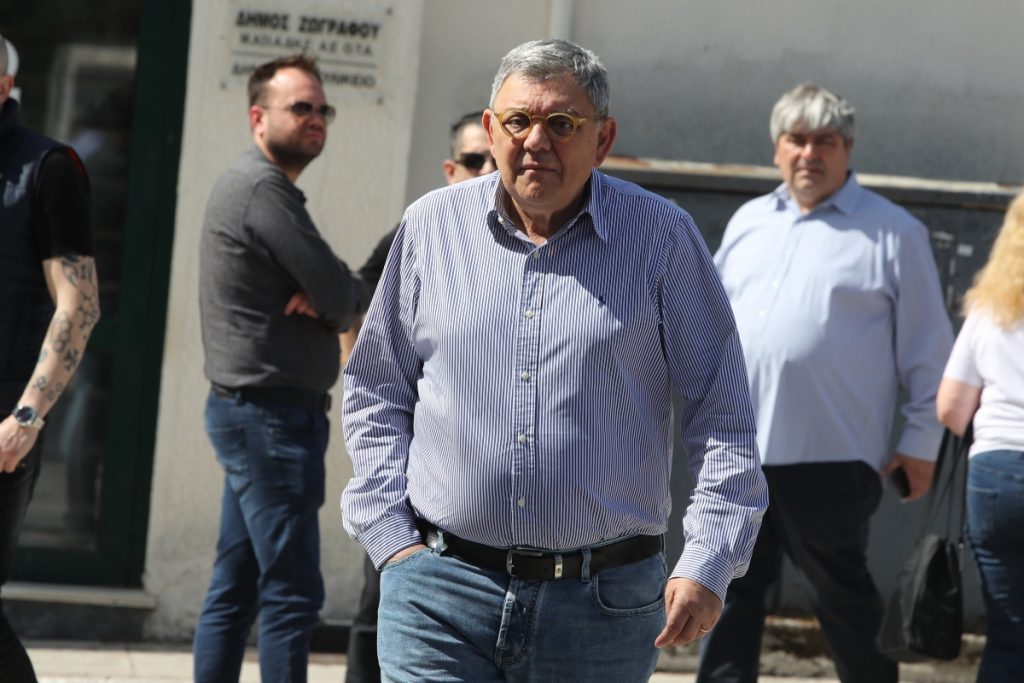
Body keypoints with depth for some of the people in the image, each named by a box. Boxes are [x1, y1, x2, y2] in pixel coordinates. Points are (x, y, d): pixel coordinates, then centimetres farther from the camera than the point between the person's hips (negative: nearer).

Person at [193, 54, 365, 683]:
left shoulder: (253, 185, 19)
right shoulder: (264, 190, -14)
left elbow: (330, 293, 16)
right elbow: (346, 299, -16)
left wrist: (318, 298, -6)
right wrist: (332, 300, 6)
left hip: (250, 413, 11)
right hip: (272, 415, -11)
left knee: (236, 589, 11)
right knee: (293, 591, -9)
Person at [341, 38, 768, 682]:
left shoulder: (661, 236, 0)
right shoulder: (432, 226, 6)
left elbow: (723, 414, 2)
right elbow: (375, 394, 15)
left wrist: (707, 566, -7)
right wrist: (392, 536, 4)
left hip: (601, 605, -1)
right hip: (440, 586, 1)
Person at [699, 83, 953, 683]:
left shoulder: (892, 233, -1)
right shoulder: (749, 222, 16)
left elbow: (928, 350, 0)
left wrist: (922, 443, -2)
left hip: (830, 457, -5)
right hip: (737, 451, 5)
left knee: (843, 596, 4)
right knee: (733, 593, 5)